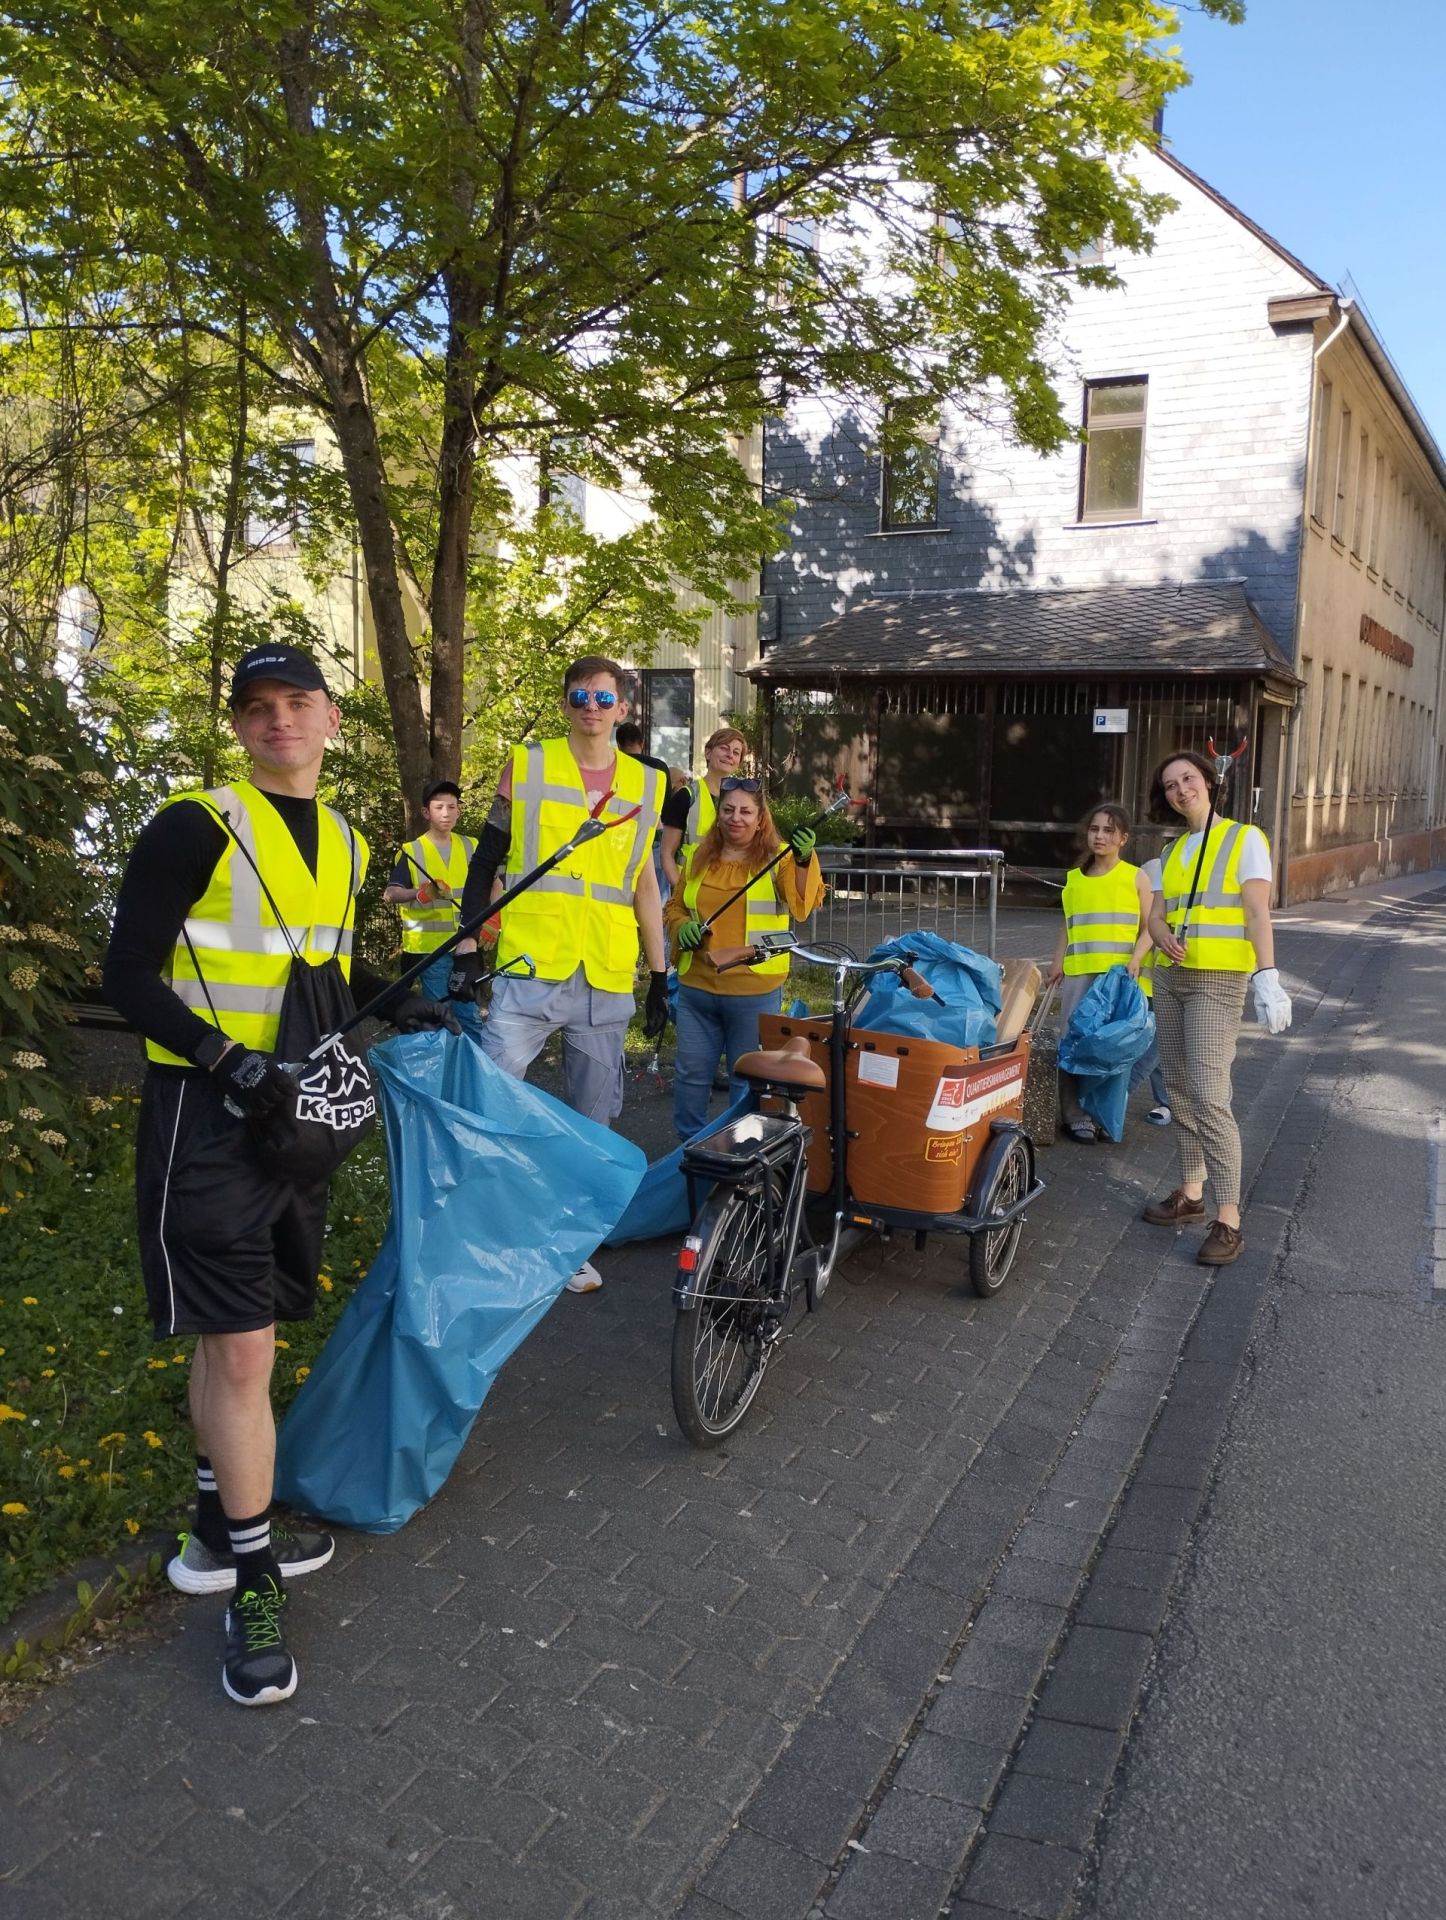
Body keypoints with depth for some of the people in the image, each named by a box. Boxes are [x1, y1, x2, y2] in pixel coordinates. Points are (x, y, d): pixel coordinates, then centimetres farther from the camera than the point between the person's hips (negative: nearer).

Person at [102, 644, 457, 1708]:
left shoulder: (343, 842, 11)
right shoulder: (198, 825, -11)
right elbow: (130, 973, -13)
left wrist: (400, 1004, 9)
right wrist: (229, 1061, -23)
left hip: (295, 1109, 7)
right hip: (207, 1112, -7)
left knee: (239, 1337, 17)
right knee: (239, 1343, -5)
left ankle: (218, 1532, 33)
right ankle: (252, 1577, 11)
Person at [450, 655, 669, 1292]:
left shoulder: (647, 785, 11)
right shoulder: (527, 766, 3)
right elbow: (485, 863, 5)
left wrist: (660, 977, 14)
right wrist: (467, 950, -3)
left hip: (607, 984, 3)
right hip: (529, 971, -3)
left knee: (592, 1122, 10)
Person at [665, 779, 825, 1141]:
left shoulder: (780, 857, -4)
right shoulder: (698, 858, 7)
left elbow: (802, 905, -21)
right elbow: (675, 907, 17)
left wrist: (804, 861, -39)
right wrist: (682, 928, -6)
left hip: (754, 992, -3)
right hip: (696, 988, 3)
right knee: (691, 1071, 12)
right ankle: (689, 1144, 29)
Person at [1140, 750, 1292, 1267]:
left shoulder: (1244, 838, -2)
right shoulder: (1171, 852, 16)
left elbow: (1258, 913, -11)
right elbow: (1156, 914, 12)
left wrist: (1268, 978, -21)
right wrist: (1162, 935, -12)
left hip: (1218, 983, -7)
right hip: (1170, 978, 7)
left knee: (1209, 1097, -15)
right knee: (1180, 1092, 10)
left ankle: (1228, 1223, -12)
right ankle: (1191, 1193, 22)